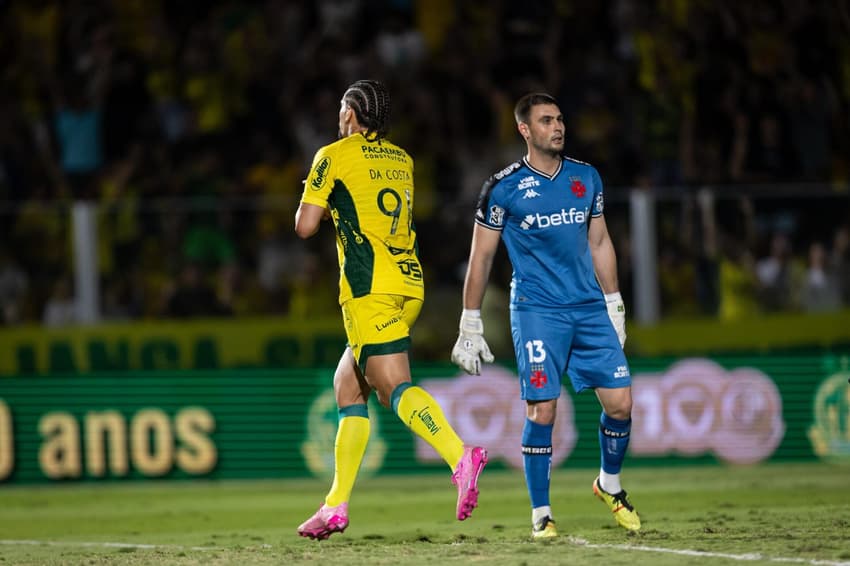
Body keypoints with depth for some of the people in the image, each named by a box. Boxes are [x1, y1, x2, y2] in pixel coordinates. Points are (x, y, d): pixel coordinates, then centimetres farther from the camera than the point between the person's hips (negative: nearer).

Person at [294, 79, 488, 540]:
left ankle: (461, 458, -42)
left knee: (395, 387, -18)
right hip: (408, 282, 7)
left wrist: (316, 202, 20)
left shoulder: (334, 157, 0)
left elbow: (305, 226, -2)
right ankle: (336, 505, 13)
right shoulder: (401, 160, 19)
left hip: (370, 286, -7)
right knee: (348, 386, 15)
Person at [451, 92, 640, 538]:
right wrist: (470, 326, -1)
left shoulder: (586, 178, 9)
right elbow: (481, 257, 1)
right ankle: (540, 513, 3)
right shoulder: (503, 188, -3)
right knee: (542, 411, -10)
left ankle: (610, 485, 25)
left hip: (590, 309, 4)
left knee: (619, 402, -1)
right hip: (537, 312, -4)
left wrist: (614, 306, 17)